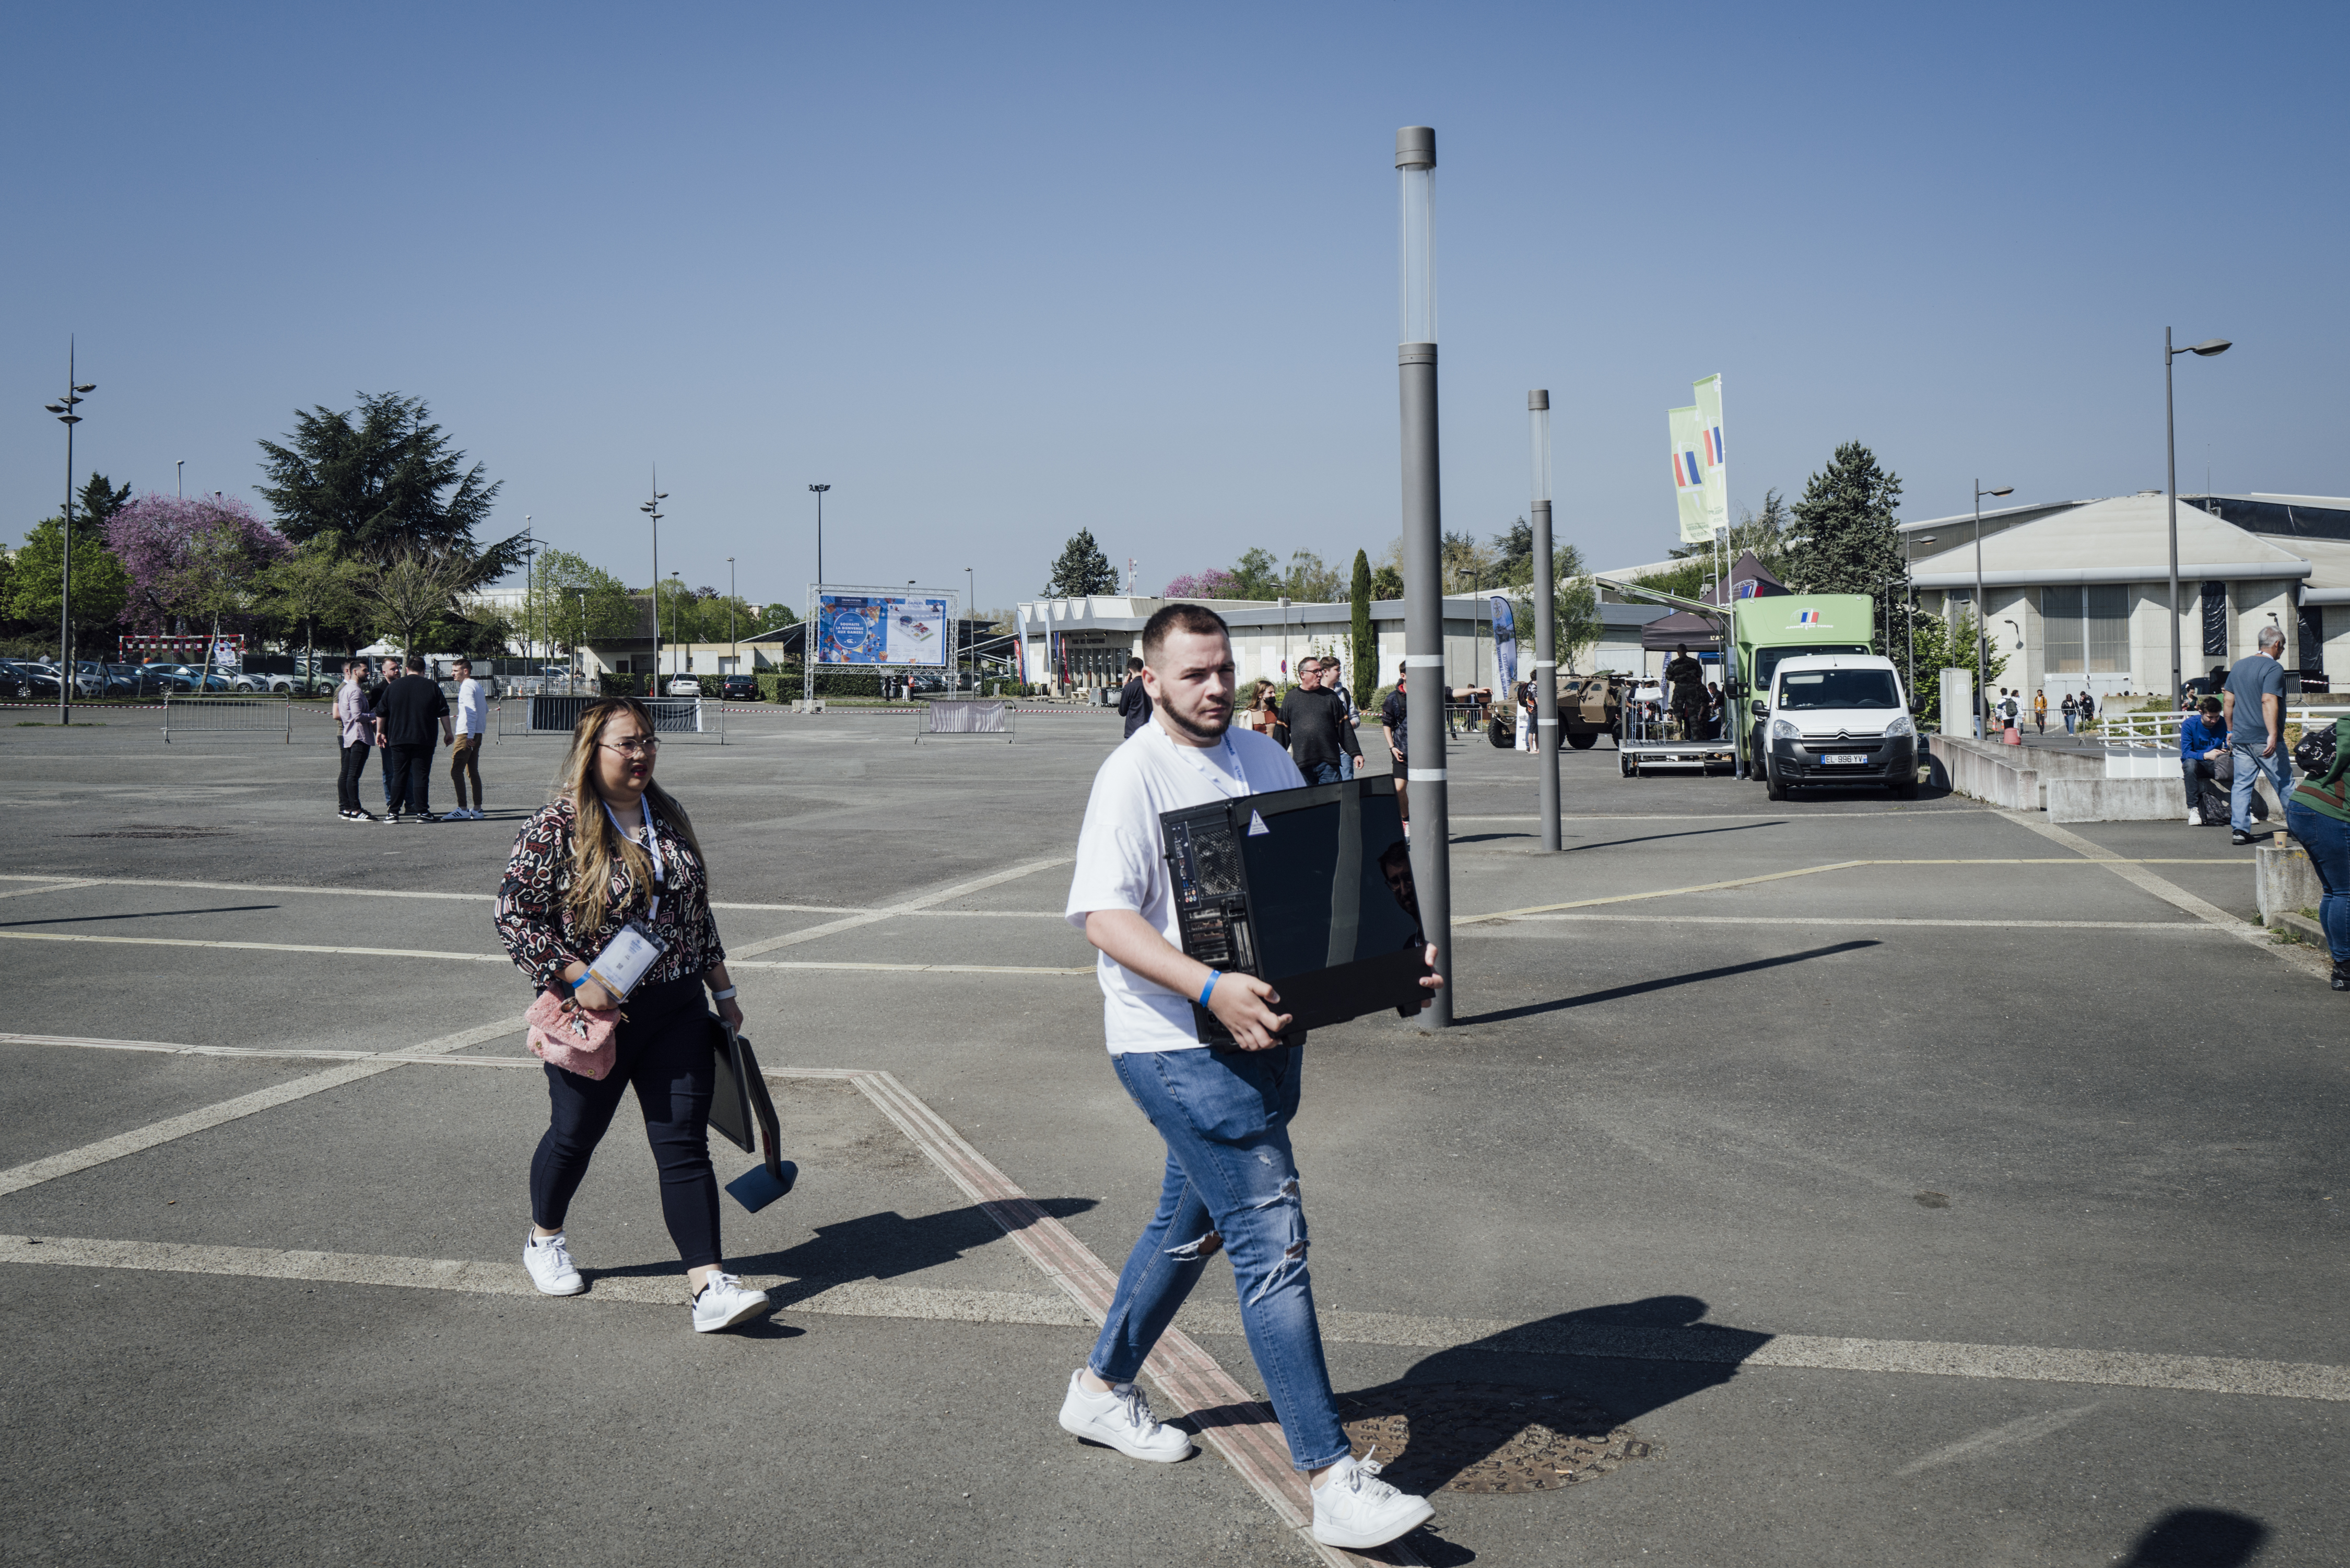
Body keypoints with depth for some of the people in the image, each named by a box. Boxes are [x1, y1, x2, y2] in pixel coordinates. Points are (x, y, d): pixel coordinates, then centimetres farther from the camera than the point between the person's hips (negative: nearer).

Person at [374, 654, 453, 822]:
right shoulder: (432, 686, 1)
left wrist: (380, 732, 25)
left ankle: (393, 812, 6)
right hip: (423, 740, -2)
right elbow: (444, 713, 3)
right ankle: (423, 812, -3)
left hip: (397, 739, 2)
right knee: (421, 776, 0)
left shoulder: (393, 687, 7)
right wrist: (448, 733, 14)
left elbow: (381, 712, 12)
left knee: (398, 775, 7)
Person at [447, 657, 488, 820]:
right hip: (477, 734, 10)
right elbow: (485, 709, 25)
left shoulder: (467, 687, -11)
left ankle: (462, 809, -13)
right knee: (473, 771, 10)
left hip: (467, 734, -10)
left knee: (456, 771, -9)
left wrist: (469, 736, -23)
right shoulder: (477, 685, 17)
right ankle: (477, 809, 9)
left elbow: (472, 712, -20)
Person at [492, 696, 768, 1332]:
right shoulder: (556, 827, -11)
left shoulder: (669, 816, 8)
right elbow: (513, 915, -12)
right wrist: (578, 978, -20)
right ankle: (544, 1241, 42)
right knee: (576, 1134, 14)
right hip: (595, 1013, -4)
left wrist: (722, 990, 16)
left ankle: (709, 1286, -5)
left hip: (676, 1011, 4)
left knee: (685, 1143, -2)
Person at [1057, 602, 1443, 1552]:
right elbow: (1103, 916, -19)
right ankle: (1332, 1481, -7)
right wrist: (1211, 989, -32)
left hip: (1265, 1029, 8)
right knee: (1272, 1241, -11)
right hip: (1178, 1045, -8)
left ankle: (1102, 1387, 40)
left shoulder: (1264, 759, 11)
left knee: (1192, 1226, 20)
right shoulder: (1133, 776, -11)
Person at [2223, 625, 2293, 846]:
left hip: (2240, 738, 6)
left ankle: (2239, 828, -3)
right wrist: (2273, 734, -25)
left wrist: (2231, 731, 22)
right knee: (2284, 783, 5)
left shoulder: (2239, 665, 12)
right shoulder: (2274, 668, -11)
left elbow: (2229, 701, 15)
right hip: (2264, 739, -6)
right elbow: (2269, 701, -22)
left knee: (2242, 784, 5)